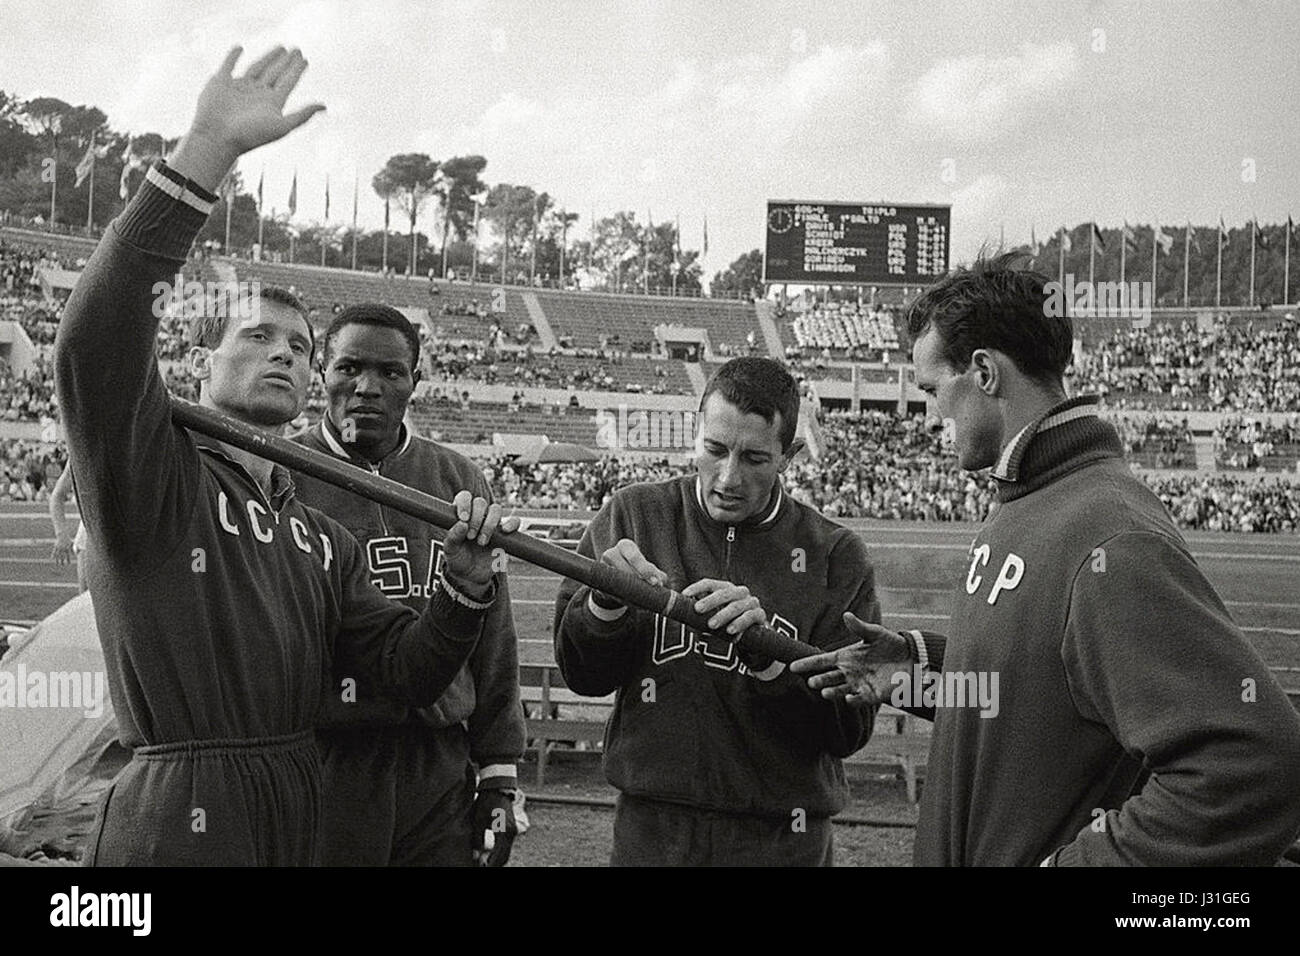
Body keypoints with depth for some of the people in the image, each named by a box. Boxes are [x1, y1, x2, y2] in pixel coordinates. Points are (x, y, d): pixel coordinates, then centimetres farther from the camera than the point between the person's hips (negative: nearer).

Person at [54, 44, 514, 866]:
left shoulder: (322, 539, 13)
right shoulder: (156, 474, -4)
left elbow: (408, 671, 9)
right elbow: (95, 341, -24)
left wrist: (467, 580, -10)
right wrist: (209, 151, -29)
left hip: (302, 814, 6)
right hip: (180, 818, -6)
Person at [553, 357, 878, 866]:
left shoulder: (834, 556, -5)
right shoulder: (634, 514, -1)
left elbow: (850, 729, -9)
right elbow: (580, 674, 0)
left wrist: (766, 651, -24)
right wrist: (606, 603, -19)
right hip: (651, 829, 1)